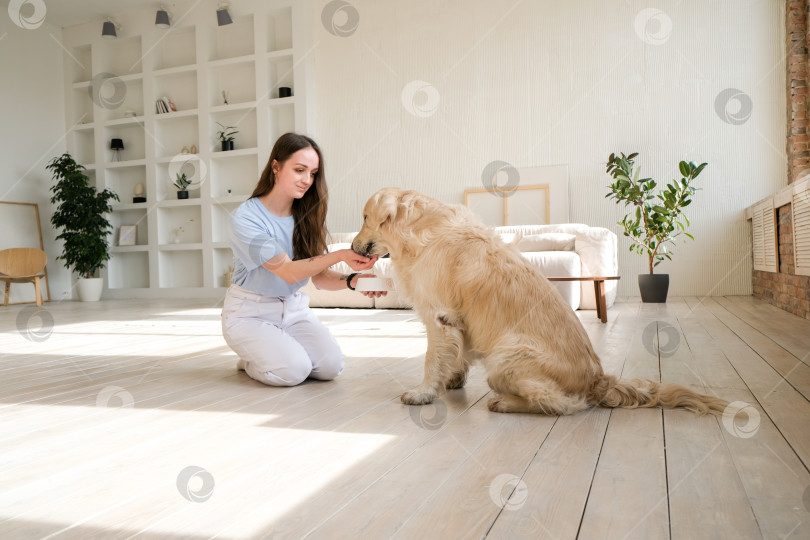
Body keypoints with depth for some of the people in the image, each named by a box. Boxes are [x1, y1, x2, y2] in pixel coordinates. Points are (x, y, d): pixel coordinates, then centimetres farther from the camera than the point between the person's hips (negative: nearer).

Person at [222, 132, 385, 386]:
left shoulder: (308, 216, 0)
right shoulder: (245, 218, -19)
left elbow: (320, 277, -5)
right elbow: (288, 272, -24)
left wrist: (351, 280, -27)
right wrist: (340, 255, -34)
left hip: (294, 307, 5)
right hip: (250, 311, -5)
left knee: (331, 366, -16)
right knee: (292, 370, -25)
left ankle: (282, 349, 14)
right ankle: (250, 359, 8)